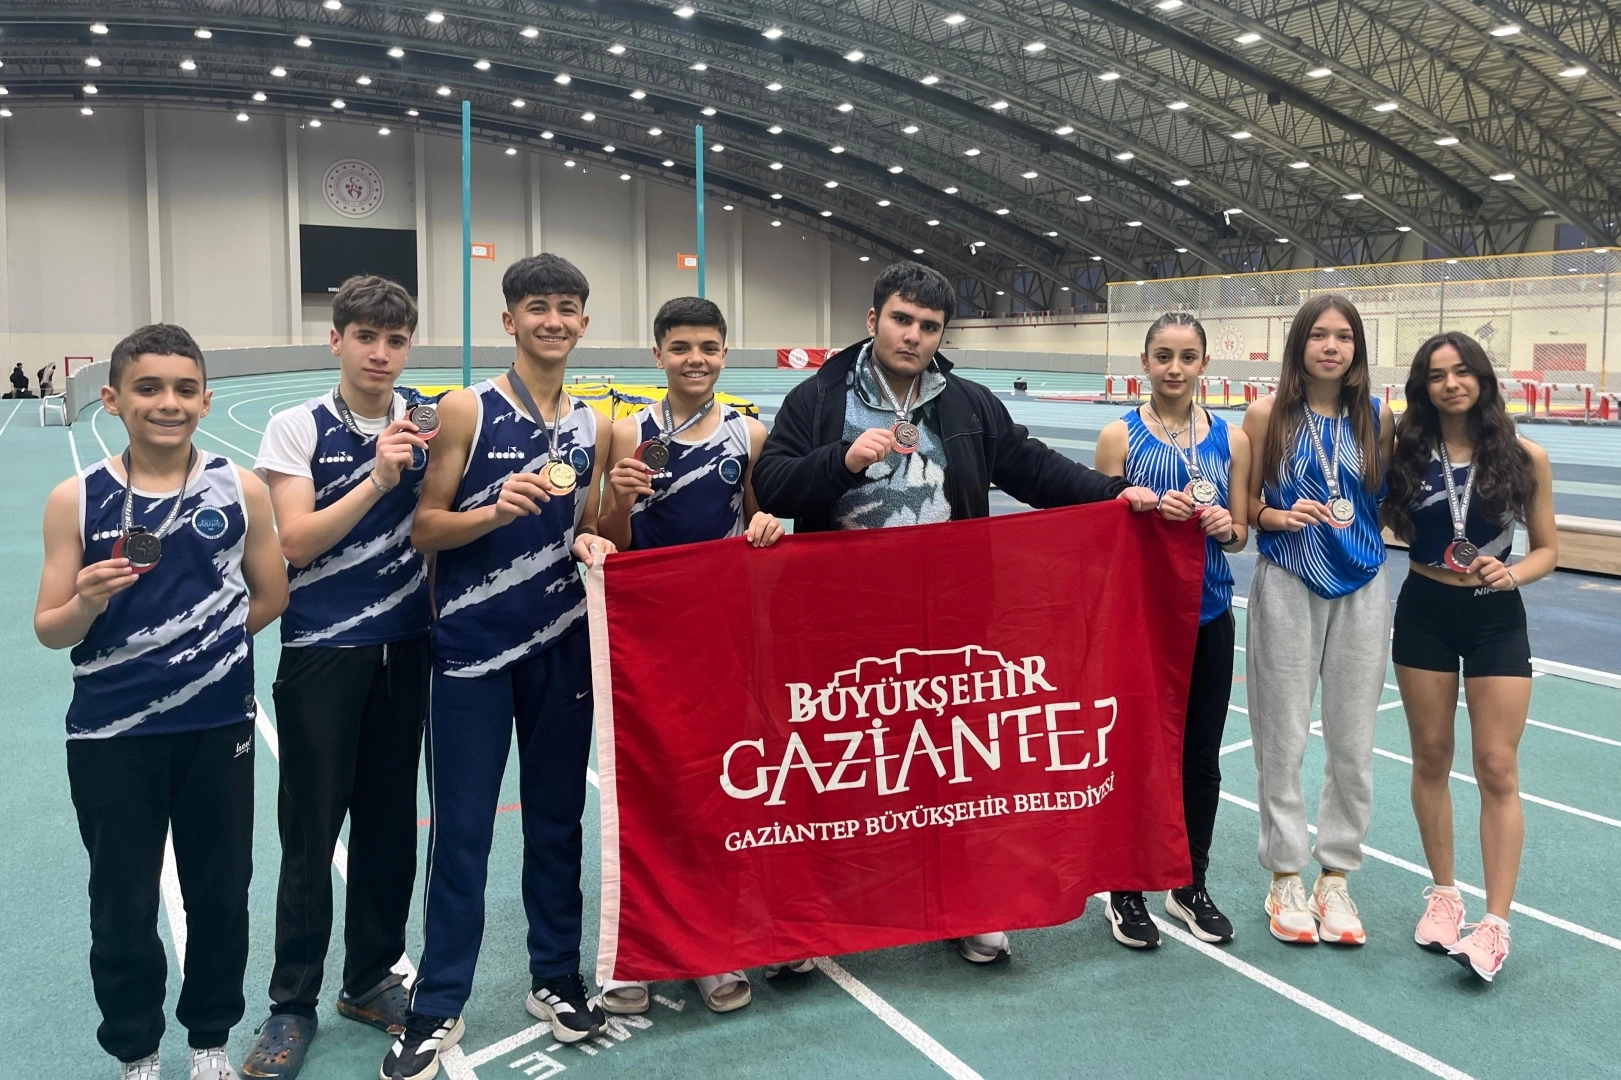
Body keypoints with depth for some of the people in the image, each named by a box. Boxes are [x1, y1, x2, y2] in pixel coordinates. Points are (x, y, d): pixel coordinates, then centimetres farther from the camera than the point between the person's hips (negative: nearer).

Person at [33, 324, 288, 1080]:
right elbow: (50, 632, -5)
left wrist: (204, 644, -1)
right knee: (123, 906, 11)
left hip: (219, 728, 1)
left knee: (221, 895, 13)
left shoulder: (241, 490, -4)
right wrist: (86, 604, -24)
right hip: (112, 736, -1)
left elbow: (270, 597, 5)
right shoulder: (76, 500, -6)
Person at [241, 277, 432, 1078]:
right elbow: (295, 540, -13)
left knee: (390, 821, 11)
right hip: (322, 651, -3)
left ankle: (371, 979, 28)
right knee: (311, 830, 2)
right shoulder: (298, 428, -5)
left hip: (406, 645, 3)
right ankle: (292, 1005, 18)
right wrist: (377, 477, -21)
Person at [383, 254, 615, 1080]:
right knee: (461, 831, 4)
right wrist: (497, 510, -22)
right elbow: (424, 529, -6)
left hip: (561, 647, 4)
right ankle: (438, 1007, 19)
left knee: (557, 820, 13)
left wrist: (588, 543, -5)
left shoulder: (592, 428, 7)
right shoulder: (466, 410, -5)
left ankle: (556, 979, 30)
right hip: (472, 649, -3)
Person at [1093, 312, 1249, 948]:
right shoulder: (1120, 436, -4)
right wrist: (1152, 512, -21)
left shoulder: (1231, 439, 3)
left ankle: (1190, 886, 29)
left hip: (1208, 617, 3)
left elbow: (1238, 535, 8)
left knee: (1201, 758, 12)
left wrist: (1224, 526, -14)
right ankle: (1126, 891, 22)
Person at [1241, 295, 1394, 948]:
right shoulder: (1267, 415, -2)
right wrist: (1279, 516, -15)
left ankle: (1335, 877, 22)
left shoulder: (1378, 418, 4)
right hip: (1287, 587, -2)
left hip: (1363, 590, 2)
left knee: (1353, 743, 6)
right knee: (1283, 740, 3)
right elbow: (1246, 503, 3)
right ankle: (1286, 879, 18)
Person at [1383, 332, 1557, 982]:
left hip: (1496, 618, -2)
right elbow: (1395, 524, 8)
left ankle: (1497, 921, 2)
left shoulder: (1523, 457, -4)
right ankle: (1443, 893, 23)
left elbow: (1547, 549, 1)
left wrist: (1511, 573, -16)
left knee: (1497, 768, -3)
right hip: (1424, 612, 2)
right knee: (1431, 757, 8)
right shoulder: (1406, 452, -1)